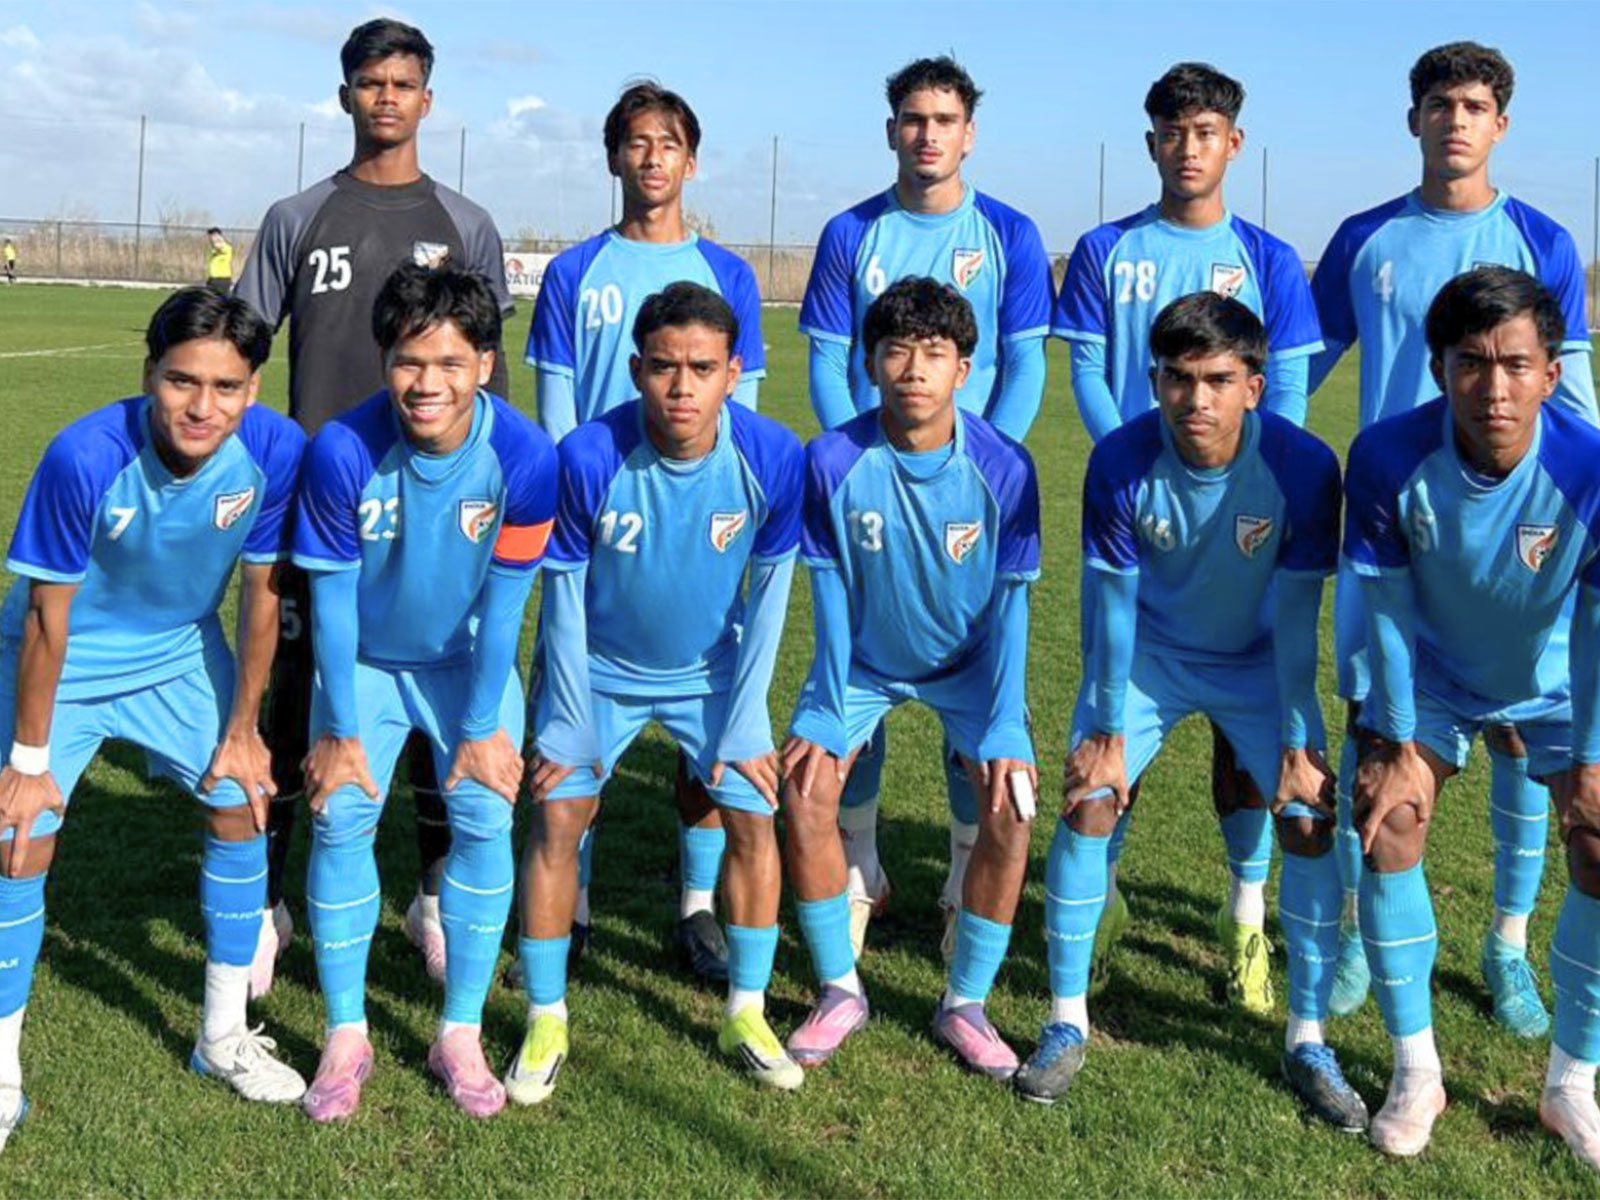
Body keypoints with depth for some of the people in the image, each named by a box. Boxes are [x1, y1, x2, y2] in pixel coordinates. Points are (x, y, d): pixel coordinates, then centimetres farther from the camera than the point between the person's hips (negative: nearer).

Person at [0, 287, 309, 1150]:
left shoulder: (274, 450, -25)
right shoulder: (86, 456, -33)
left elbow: (261, 592, -11)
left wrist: (242, 728, -3)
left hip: (181, 653, 3)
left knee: (242, 809, 3)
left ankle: (223, 1037, 22)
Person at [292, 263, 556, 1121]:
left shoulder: (523, 456, -26)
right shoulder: (342, 450, -27)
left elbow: (503, 601, -16)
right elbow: (331, 597, -17)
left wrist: (481, 727, -10)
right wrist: (341, 731, -11)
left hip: (470, 659, 0)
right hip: (365, 659, 0)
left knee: (485, 815, -10)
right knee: (340, 818, -9)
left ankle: (460, 1034, 6)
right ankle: (346, 1036, 8)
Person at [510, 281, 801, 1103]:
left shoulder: (773, 457, -23)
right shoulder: (589, 457, -27)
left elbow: (767, 595, -10)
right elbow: (564, 596, -14)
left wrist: (742, 728, -8)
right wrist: (574, 726, -10)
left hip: (712, 671, 1)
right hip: (600, 669, -1)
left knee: (753, 814, -5)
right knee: (557, 816, -10)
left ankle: (746, 1015, 13)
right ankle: (546, 1021, 6)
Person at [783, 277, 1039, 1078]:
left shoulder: (1002, 466, -23)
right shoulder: (833, 461, -22)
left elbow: (1010, 605, -15)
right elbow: (831, 590, -12)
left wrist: (1003, 734, -19)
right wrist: (829, 715, -15)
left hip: (970, 660, 0)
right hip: (863, 659, 1)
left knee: (1008, 806, -17)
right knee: (806, 791, -16)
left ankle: (966, 1002, 3)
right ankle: (839, 989, 4)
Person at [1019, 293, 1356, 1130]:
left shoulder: (1302, 466, -26)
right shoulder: (1121, 461, -25)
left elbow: (1294, 614, -18)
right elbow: (1114, 600, -15)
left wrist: (1297, 745, -15)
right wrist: (1107, 730, -11)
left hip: (1259, 664, 0)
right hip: (1147, 654, 0)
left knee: (1310, 821, -10)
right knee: (1087, 805, -13)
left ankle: (1308, 1043, 7)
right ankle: (1066, 1023, 3)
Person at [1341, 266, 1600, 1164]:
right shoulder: (1391, 457, -30)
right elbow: (1390, 606, -16)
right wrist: (1399, 743, -11)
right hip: (1432, 674, 1)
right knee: (1388, 829, -11)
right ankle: (1417, 1071, 8)